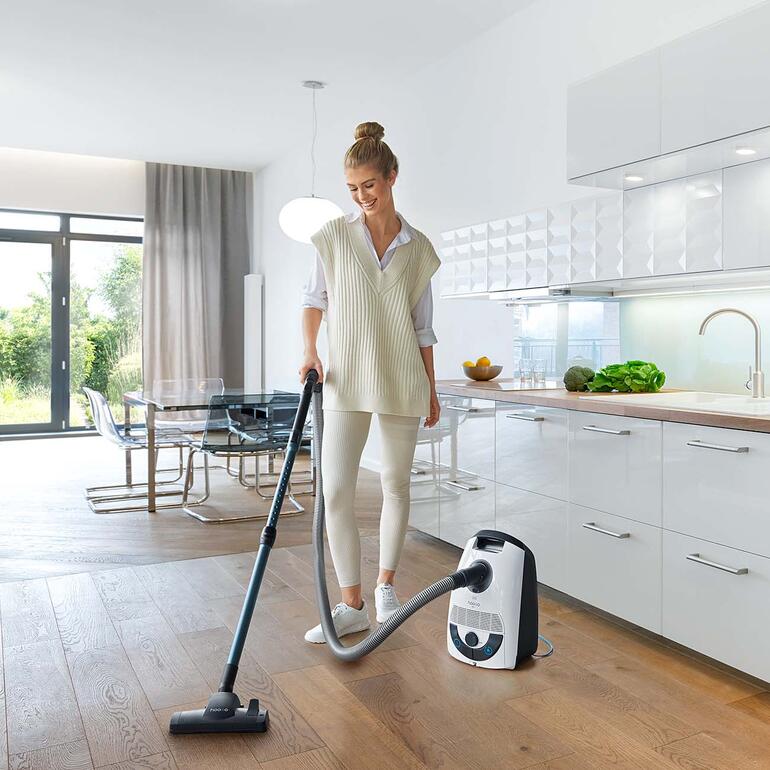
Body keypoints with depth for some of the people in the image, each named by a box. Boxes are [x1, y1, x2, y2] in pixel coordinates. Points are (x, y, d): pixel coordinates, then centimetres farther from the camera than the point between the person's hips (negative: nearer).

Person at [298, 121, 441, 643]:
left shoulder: (418, 248, 4)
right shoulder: (335, 236, 2)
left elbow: (423, 326, 8)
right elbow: (314, 298, 9)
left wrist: (431, 390, 9)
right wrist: (310, 349, -8)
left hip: (401, 383, 1)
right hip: (346, 381, -1)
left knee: (396, 484, 10)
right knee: (336, 491, -6)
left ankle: (386, 585, 29)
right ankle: (352, 605, 6)